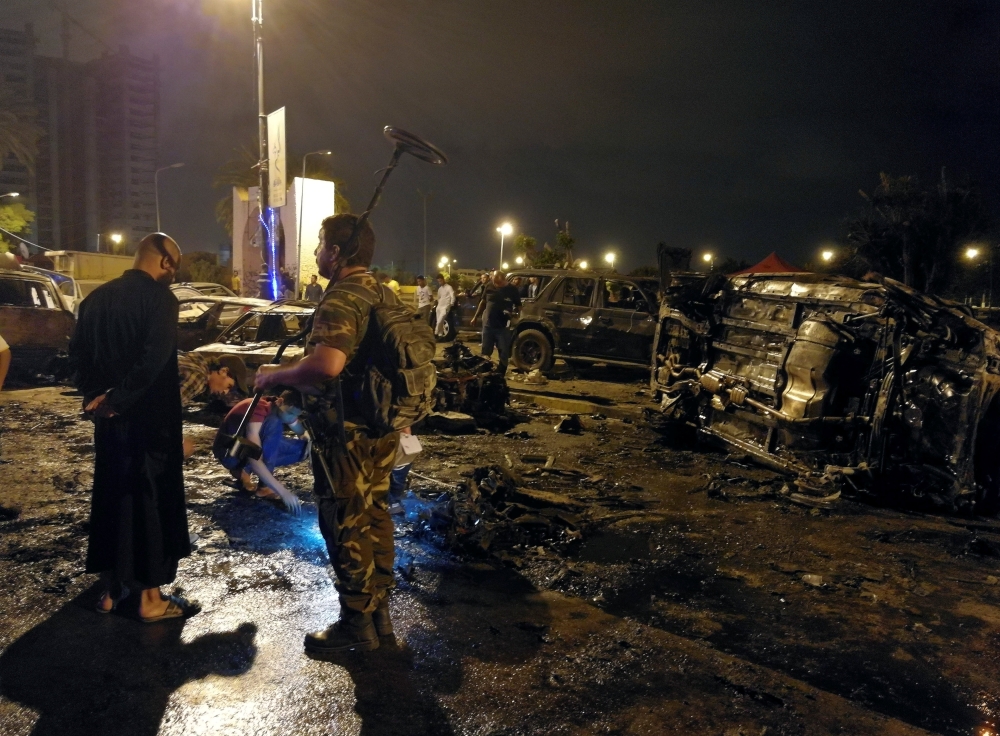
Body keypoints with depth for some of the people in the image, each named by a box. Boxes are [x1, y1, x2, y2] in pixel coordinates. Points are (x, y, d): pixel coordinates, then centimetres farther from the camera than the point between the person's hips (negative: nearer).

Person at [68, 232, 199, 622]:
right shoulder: (159, 298, -13)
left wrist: (96, 394, 3)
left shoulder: (98, 296, 9)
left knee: (109, 495, 17)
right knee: (151, 499, 3)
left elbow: (77, 352, 9)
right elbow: (153, 360, -24)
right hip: (149, 419, -7)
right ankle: (151, 598, 11)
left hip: (109, 419, 7)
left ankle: (110, 589, 28)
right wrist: (118, 401, -15)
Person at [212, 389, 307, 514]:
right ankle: (265, 487, -22)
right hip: (229, 452, -8)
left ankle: (242, 470, 2)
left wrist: (309, 441, -23)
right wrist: (282, 491, -48)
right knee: (274, 424, -32)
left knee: (302, 448, -8)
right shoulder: (257, 409, -33)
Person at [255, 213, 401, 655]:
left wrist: (276, 375, -21)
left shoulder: (342, 300, -20)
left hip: (346, 435, -9)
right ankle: (379, 610, 29)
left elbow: (326, 365, -37)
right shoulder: (382, 293, 10)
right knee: (375, 517, 17)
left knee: (346, 527, 2)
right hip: (382, 429, 9)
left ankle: (356, 623, 14)